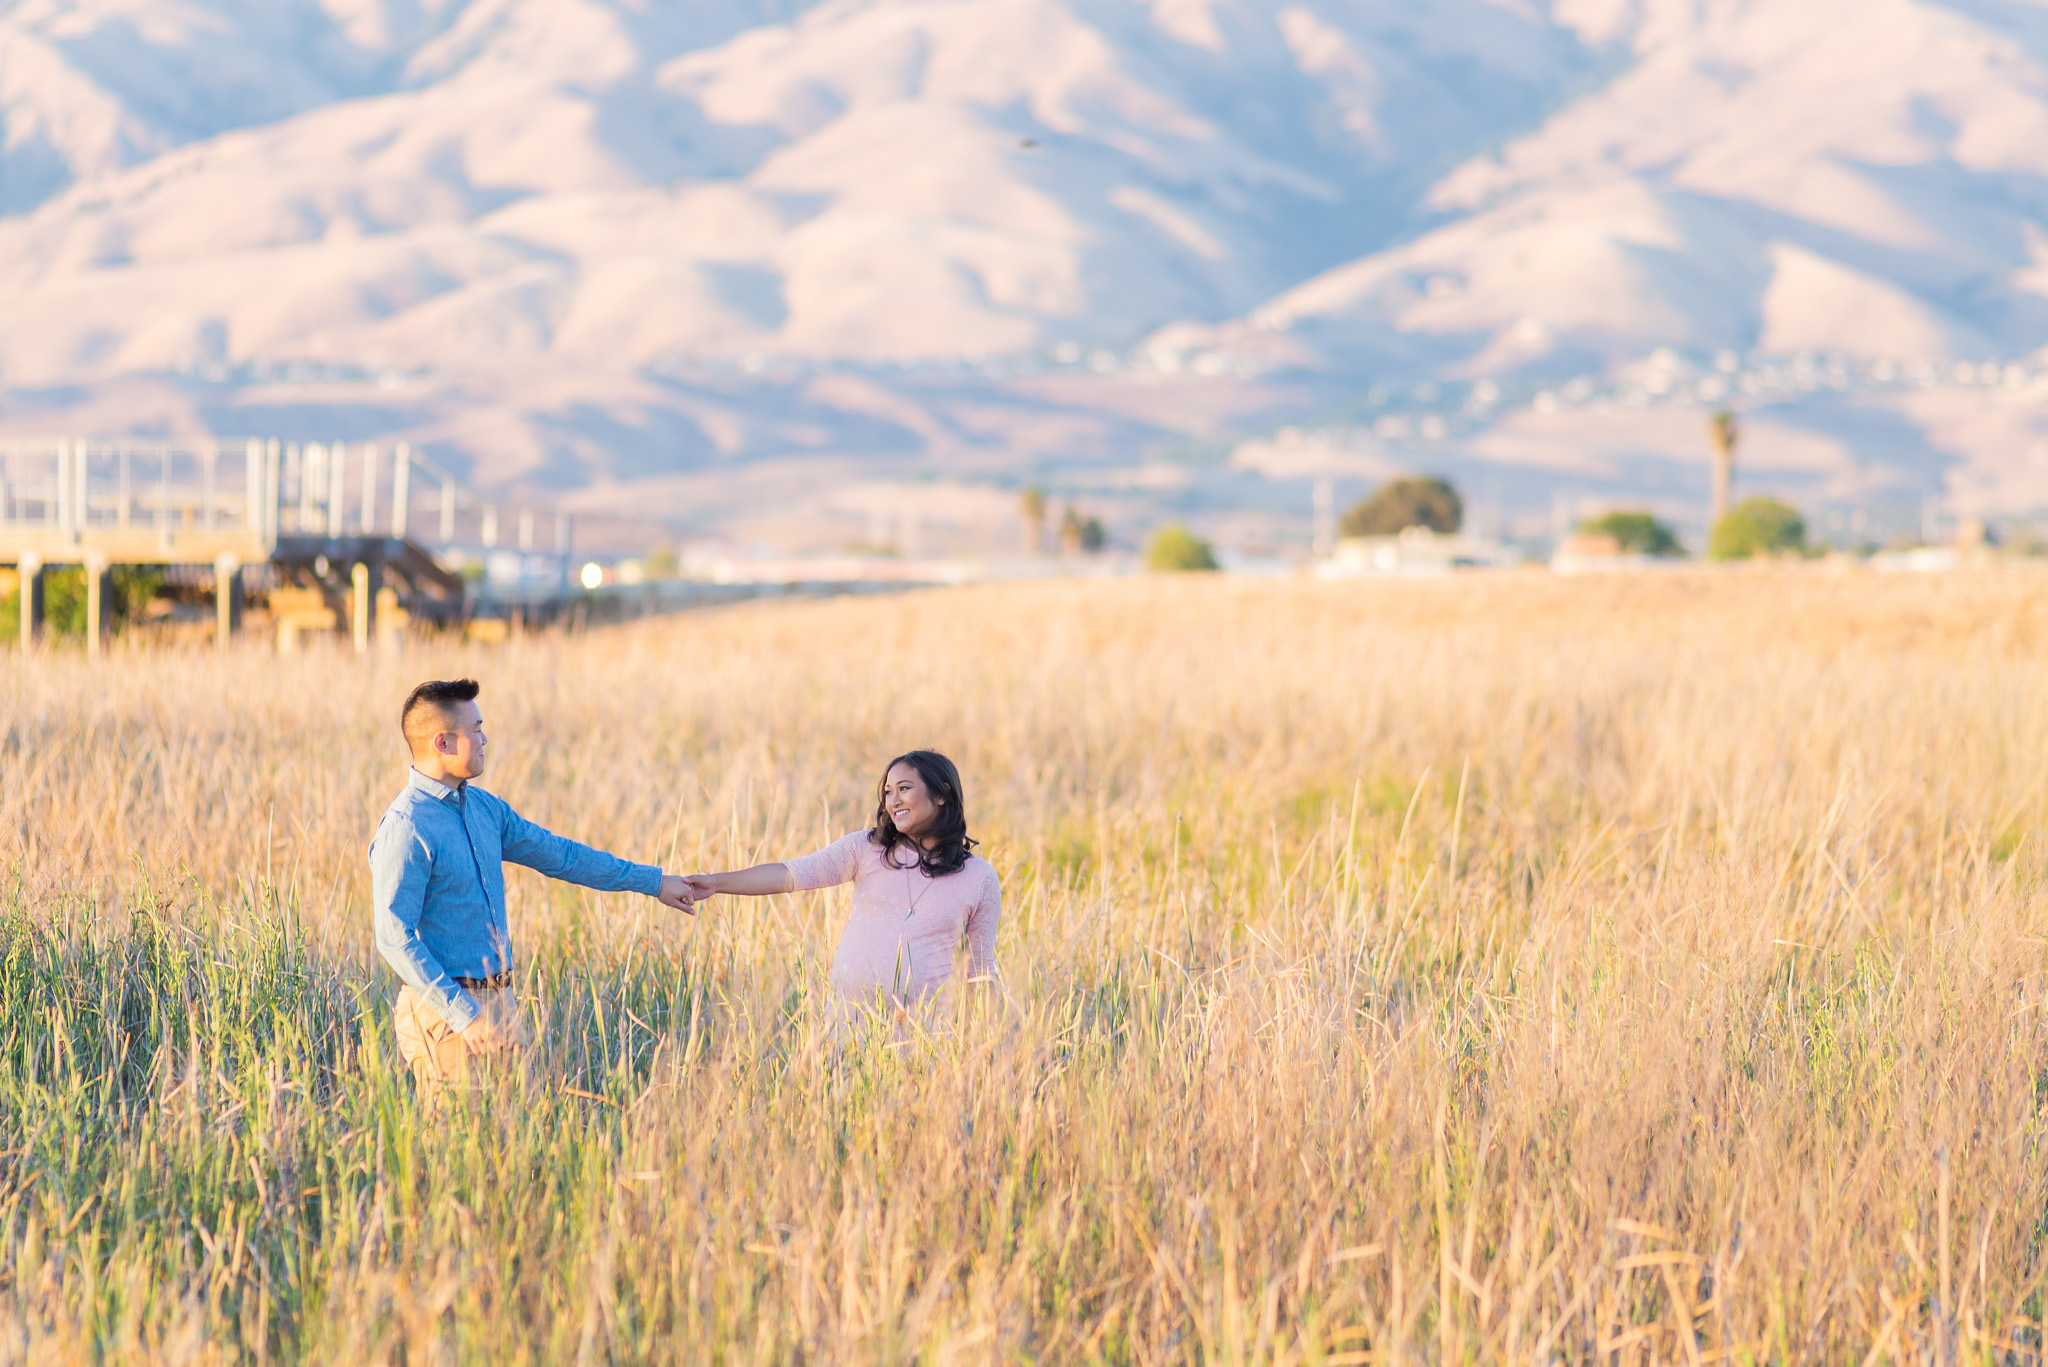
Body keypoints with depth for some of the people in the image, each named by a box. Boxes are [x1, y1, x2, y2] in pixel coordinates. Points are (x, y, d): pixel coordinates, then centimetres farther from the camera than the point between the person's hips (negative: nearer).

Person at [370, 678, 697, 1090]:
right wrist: (462, 1013, -24)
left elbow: (557, 854, 22)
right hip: (446, 1009, -9)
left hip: (499, 998, 9)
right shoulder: (405, 828, -16)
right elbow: (394, 937, -20)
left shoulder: (484, 807, 11)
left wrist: (651, 880, 25)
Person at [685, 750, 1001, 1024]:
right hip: (848, 1012, 1)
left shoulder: (980, 878, 4)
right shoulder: (866, 848, 5)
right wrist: (717, 883, -13)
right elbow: (792, 874, -3)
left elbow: (981, 969, 9)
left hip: (919, 1029, -1)